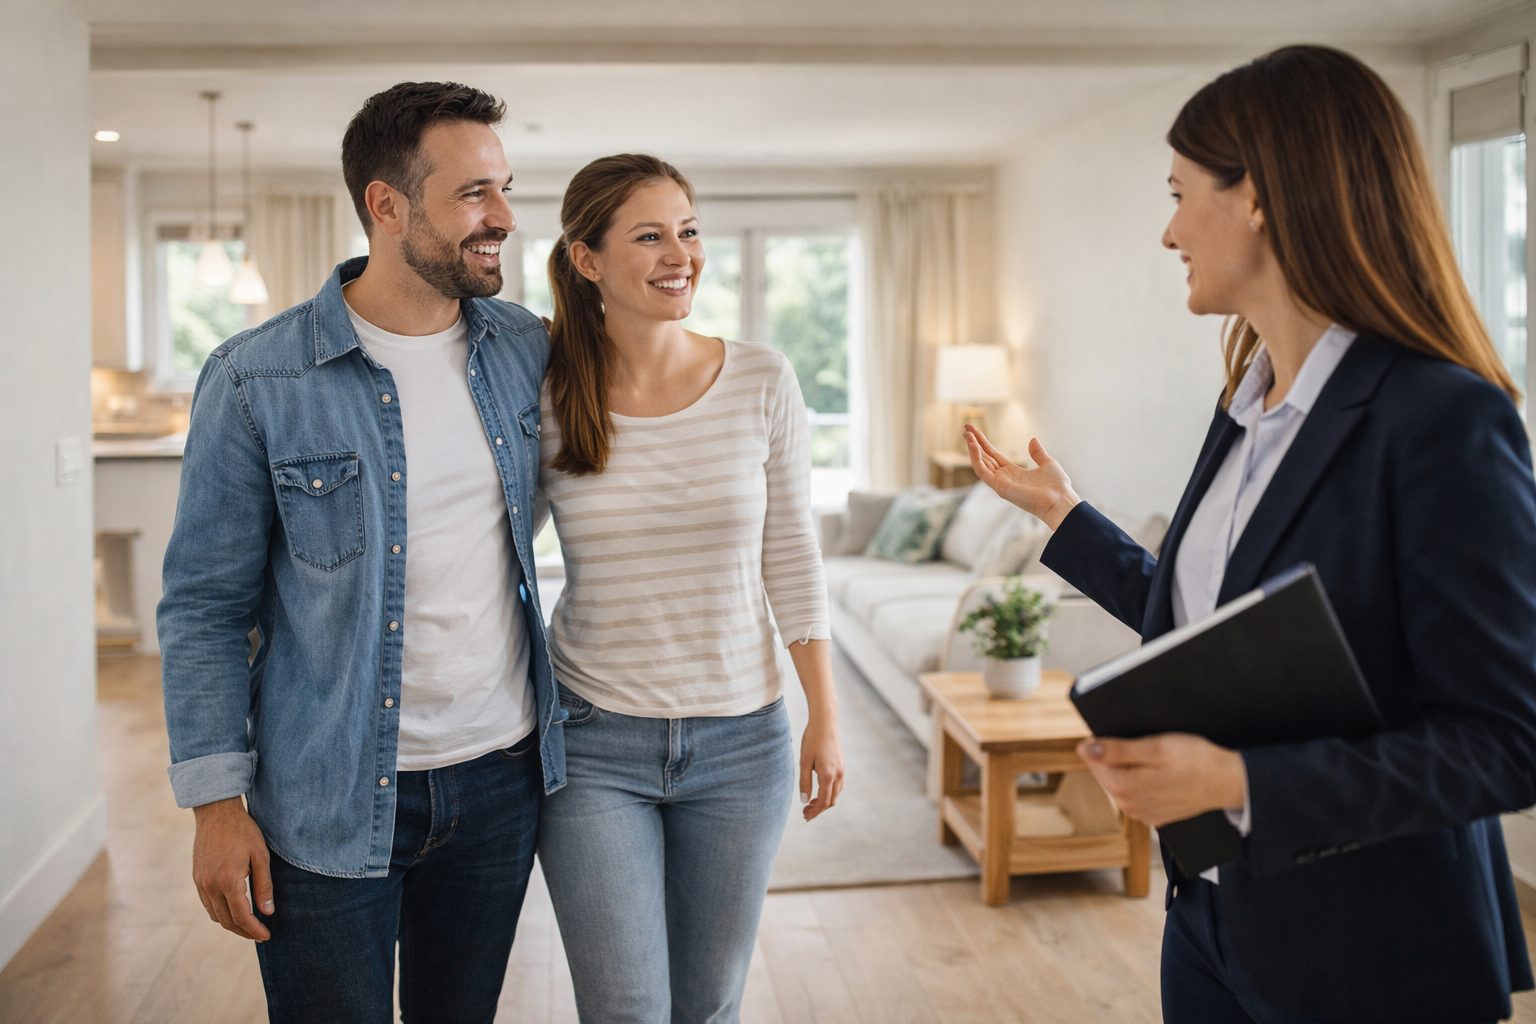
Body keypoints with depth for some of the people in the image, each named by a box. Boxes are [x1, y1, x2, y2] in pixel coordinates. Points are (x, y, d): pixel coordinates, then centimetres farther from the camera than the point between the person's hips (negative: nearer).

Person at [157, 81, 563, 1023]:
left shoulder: (528, 350, 0)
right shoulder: (257, 380, -12)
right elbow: (205, 605, -7)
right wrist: (216, 800, -9)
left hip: (500, 778, 4)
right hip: (328, 804, -4)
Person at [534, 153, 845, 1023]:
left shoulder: (762, 382, -5)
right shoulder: (547, 397, -7)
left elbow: (792, 559, 1)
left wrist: (825, 718, 1)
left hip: (741, 739, 2)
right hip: (596, 743, -1)